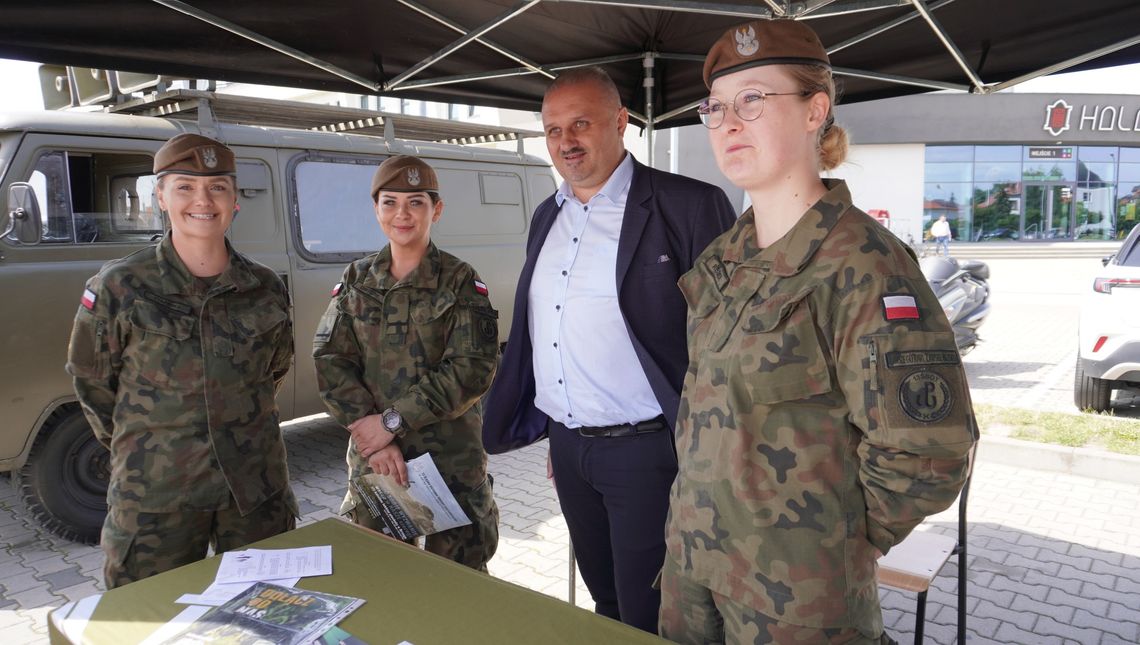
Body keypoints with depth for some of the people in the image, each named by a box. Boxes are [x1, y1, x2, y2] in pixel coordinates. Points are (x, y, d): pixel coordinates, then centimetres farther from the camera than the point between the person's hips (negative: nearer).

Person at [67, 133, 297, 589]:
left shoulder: (265, 289, 0)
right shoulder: (119, 287, -8)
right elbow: (91, 381, 4)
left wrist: (238, 428, 12)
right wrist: (138, 446, 11)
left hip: (258, 491, 3)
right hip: (154, 497, -2)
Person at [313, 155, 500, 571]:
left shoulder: (461, 282, -4)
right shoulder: (356, 280, 7)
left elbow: (472, 370, -13)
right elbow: (330, 361, -1)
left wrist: (392, 420, -16)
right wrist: (368, 427, -14)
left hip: (450, 458, -3)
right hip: (371, 456, 3)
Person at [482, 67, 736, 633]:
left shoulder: (691, 207, -12)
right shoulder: (547, 216, 10)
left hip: (645, 451, -6)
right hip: (566, 447, 7)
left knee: (649, 619, 8)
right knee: (605, 603, 22)